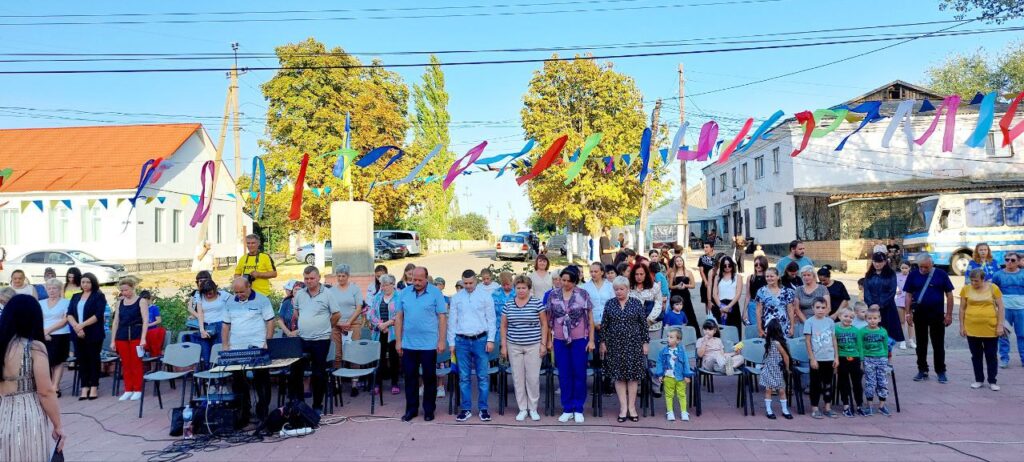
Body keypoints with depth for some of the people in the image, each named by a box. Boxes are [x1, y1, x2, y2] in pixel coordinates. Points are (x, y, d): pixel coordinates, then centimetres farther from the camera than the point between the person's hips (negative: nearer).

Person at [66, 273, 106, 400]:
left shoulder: (99, 296, 0)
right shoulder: (75, 297, 15)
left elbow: (98, 315, -11)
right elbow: (69, 314, 5)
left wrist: (82, 325, -17)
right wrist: (76, 326, -12)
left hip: (94, 334, -4)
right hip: (78, 334, 5)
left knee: (93, 359, 2)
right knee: (81, 360, 5)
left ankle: (93, 388, 8)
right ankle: (84, 388, 9)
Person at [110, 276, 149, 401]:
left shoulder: (141, 301, -3)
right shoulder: (120, 303, 10)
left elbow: (145, 321, -9)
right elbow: (116, 322, 12)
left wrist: (143, 338, -17)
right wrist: (113, 340, 7)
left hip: (136, 335, -4)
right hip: (122, 336, 4)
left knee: (136, 364, 0)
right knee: (125, 364, 6)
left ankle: (137, 390, 9)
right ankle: (128, 390, 14)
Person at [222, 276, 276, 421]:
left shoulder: (262, 300, -4)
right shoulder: (230, 303, 10)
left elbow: (270, 322, -5)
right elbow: (226, 325, 14)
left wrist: (267, 344, -11)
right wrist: (225, 346, 6)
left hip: (257, 349, -5)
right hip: (236, 350, 5)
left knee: (261, 382, 1)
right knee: (238, 382, 10)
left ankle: (262, 413, 11)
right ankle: (243, 413, 21)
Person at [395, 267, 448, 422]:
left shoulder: (435, 293, -5)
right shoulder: (404, 293, 4)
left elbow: (442, 317, -5)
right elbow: (399, 317, 7)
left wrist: (441, 341, -9)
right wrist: (398, 340, 4)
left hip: (429, 344, -3)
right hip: (408, 344, 3)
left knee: (429, 378, 7)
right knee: (410, 377, 10)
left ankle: (429, 410, 20)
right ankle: (411, 409, 23)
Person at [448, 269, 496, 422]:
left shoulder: (485, 296, 1)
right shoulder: (456, 298, 7)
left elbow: (491, 319, 1)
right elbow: (452, 321, 9)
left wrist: (490, 340, -5)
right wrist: (451, 342, 6)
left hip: (480, 340, -2)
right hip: (462, 341, 2)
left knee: (483, 376, 1)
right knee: (464, 377, 6)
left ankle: (483, 408, 11)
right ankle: (466, 409, 14)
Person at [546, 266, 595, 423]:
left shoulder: (583, 294, -3)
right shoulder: (553, 295, 2)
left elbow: (590, 318, -1)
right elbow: (549, 319, 8)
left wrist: (591, 340, -4)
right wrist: (548, 340, 7)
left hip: (580, 340, -2)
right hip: (560, 340, 2)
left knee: (579, 374, 4)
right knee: (564, 375, 7)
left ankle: (578, 409, 16)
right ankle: (567, 409, 17)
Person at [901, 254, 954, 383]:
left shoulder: (941, 274, -2)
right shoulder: (913, 275, 1)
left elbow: (949, 295, 0)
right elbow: (908, 295, 4)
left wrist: (949, 314, -3)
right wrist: (908, 313, -2)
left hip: (937, 314, -1)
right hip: (919, 314, 2)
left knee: (938, 344, 4)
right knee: (921, 344, 9)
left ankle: (941, 372, 13)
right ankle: (922, 370, 18)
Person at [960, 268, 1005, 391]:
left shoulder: (993, 288, -4)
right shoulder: (966, 289, -1)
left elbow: (1000, 307, -1)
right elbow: (962, 309, 5)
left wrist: (1000, 325, -5)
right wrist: (961, 326, 2)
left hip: (990, 328, -1)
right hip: (971, 328, 1)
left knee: (991, 355, 7)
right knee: (976, 355, 10)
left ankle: (992, 381, 17)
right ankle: (978, 380, 20)